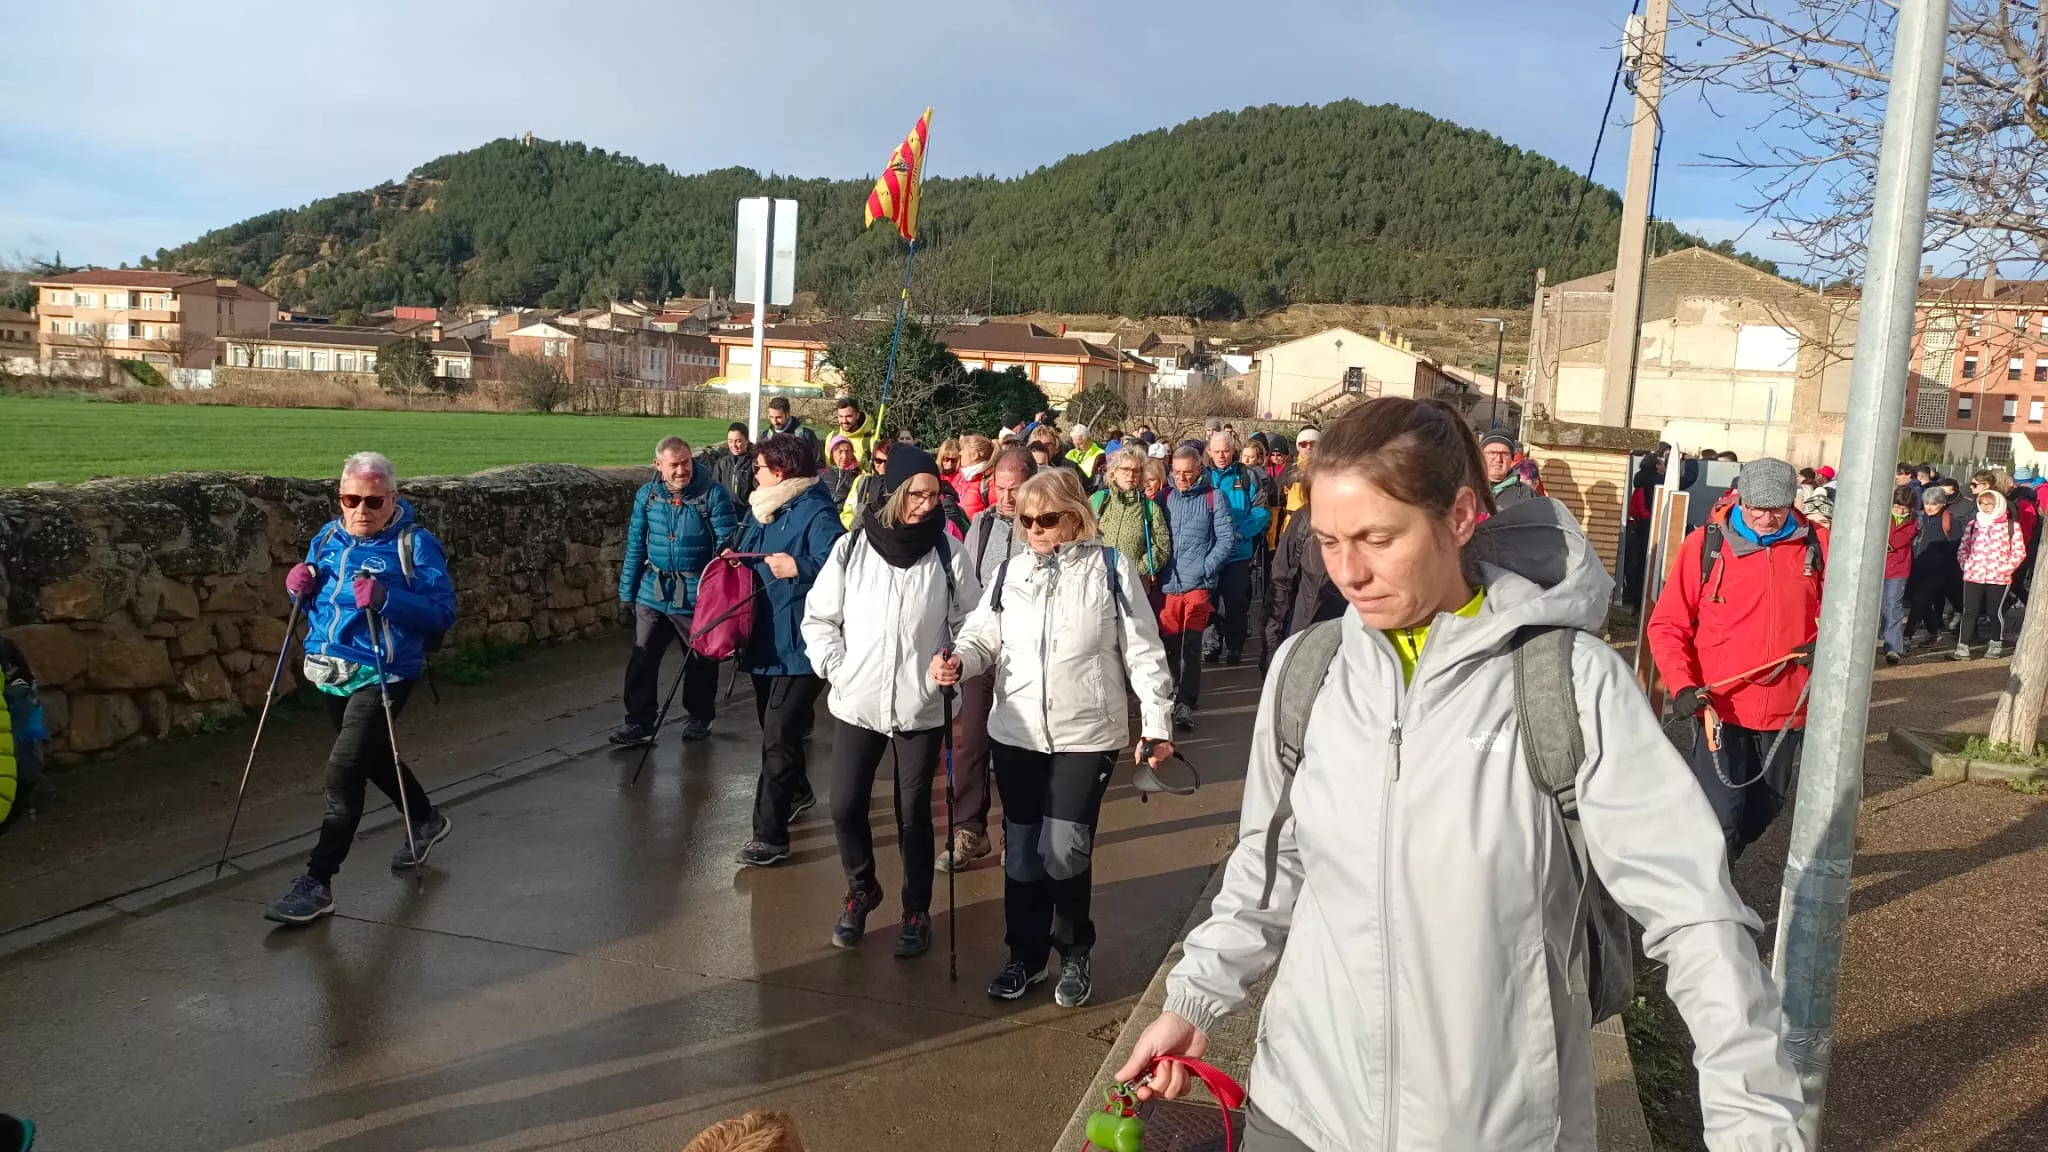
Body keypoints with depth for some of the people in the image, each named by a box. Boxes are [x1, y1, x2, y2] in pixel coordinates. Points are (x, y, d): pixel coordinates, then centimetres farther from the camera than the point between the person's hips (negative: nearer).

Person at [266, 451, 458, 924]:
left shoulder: (415, 544, -13)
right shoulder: (329, 537, 8)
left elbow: (443, 612, -19)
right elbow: (316, 600, 18)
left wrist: (386, 599, -32)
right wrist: (300, 586, -5)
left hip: (381, 675, -8)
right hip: (330, 673, 8)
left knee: (344, 771, -13)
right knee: (371, 757, 24)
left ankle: (317, 884, -7)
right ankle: (426, 820, 49)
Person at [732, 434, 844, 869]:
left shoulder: (817, 513, -15)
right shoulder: (761, 509, 12)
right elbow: (745, 554, 23)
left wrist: (799, 567, -37)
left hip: (797, 642, -9)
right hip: (765, 637, 9)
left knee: (779, 736, -10)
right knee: (773, 728, 22)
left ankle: (770, 835, -5)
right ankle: (797, 792, 46)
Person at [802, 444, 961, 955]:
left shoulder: (947, 552, -5)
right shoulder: (853, 547, -4)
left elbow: (965, 624, 0)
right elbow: (819, 617, 4)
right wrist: (837, 668, -6)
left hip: (922, 706, -1)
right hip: (857, 703, 1)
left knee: (914, 813, 7)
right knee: (845, 807, 6)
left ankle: (917, 910, 26)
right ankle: (861, 890, 33)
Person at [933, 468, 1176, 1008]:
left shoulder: (1111, 569, -4)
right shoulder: (1011, 573, 7)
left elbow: (1143, 653, -3)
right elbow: (983, 637, 6)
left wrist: (1156, 725, -6)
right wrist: (957, 661, -17)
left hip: (1086, 736, -4)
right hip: (1016, 734, 4)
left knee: (1064, 851, -6)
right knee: (1021, 850, 10)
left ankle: (1075, 954, 19)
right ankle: (1026, 955, 28)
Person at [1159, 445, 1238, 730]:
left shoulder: (1213, 498, 0)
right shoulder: (1166, 496, 9)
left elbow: (1227, 539, -3)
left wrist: (1205, 568, -10)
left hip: (1197, 584, -4)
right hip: (1168, 584, 4)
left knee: (1191, 645, -6)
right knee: (1169, 643, 9)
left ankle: (1186, 702, -2)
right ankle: (1181, 691, 27)